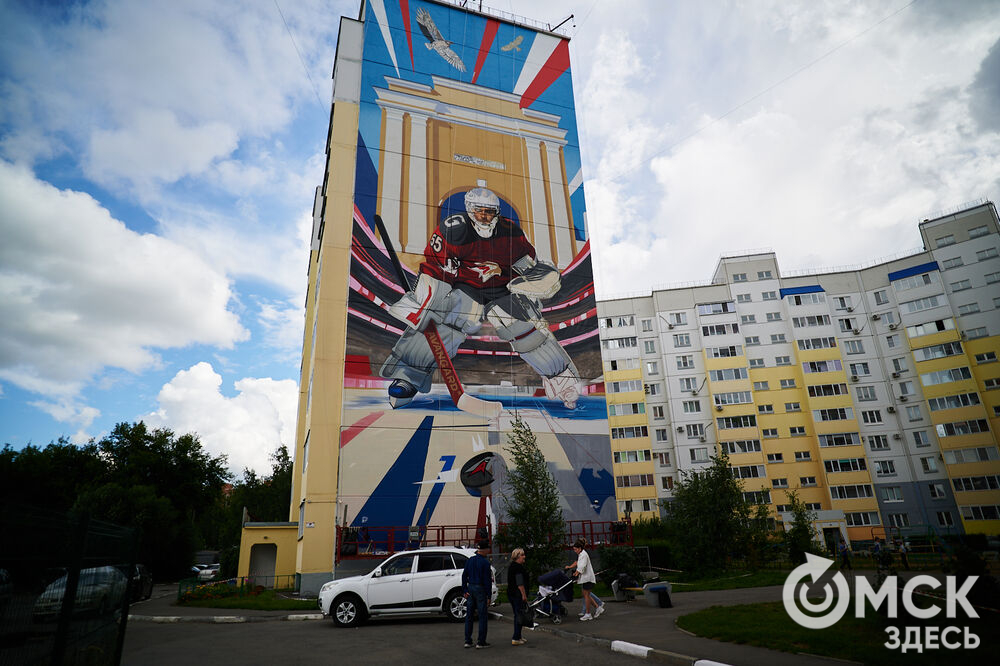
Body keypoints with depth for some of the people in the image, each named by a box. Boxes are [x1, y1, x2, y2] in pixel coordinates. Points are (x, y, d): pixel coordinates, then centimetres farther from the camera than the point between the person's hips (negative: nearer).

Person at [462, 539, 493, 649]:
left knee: (469, 615, 12)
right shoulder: (485, 563, -13)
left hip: (470, 588, 6)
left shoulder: (469, 560, 6)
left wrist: (464, 590, 9)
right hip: (480, 590, -6)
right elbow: (487, 580, -12)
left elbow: (464, 576, 7)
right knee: (482, 616, 2)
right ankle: (480, 642, 4)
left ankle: (468, 641, 16)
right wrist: (488, 596, -8)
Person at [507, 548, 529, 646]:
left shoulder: (511, 566, 15)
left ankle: (517, 637, 23)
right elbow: (520, 583, -21)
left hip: (510, 593, 10)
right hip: (518, 594, -10)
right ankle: (515, 639, -6)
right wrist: (524, 595, -19)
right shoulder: (518, 567, -16)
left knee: (517, 615, 16)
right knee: (519, 616, -6)